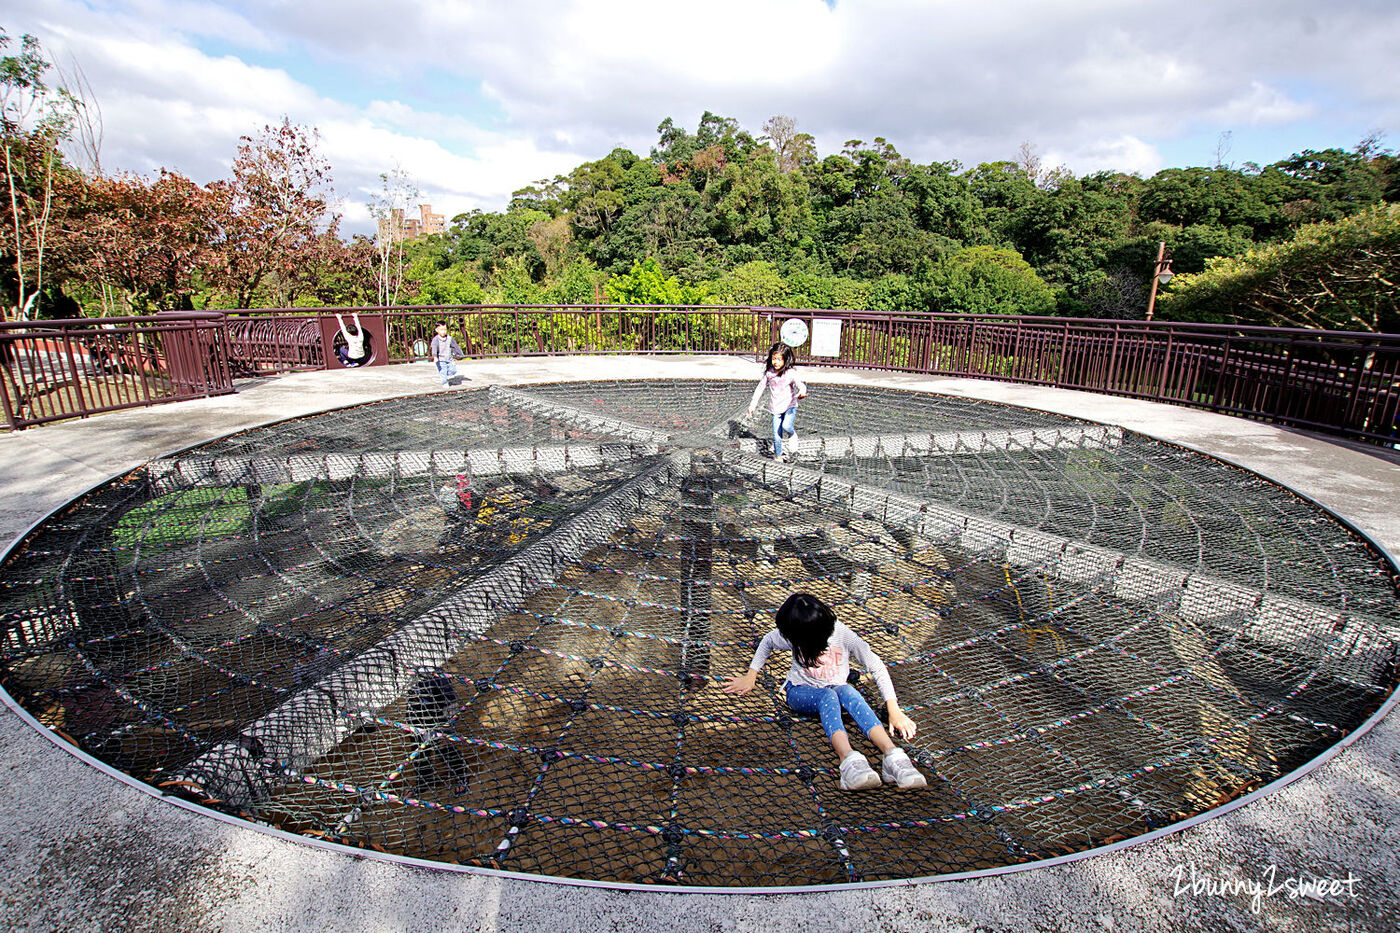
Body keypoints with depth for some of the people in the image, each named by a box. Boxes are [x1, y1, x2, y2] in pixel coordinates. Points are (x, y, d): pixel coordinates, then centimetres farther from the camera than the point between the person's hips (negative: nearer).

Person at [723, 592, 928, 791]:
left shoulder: (842, 635, -19)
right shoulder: (792, 635, -13)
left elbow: (876, 666, -18)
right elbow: (767, 642, 8)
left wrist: (894, 710, -23)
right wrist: (750, 676, 6)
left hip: (836, 689, 0)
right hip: (800, 692, 0)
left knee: (847, 691, -38)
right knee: (827, 696, -37)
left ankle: (892, 755, -54)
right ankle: (849, 759, -62)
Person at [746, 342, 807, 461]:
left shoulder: (790, 372, -13)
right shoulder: (769, 372, -3)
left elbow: (800, 384, -22)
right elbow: (760, 388, 7)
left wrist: (801, 393, -47)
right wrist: (752, 405, 9)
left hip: (789, 406, -3)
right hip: (776, 408, 3)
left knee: (786, 426, -27)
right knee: (776, 436, 2)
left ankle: (792, 434, 9)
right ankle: (778, 456, 22)